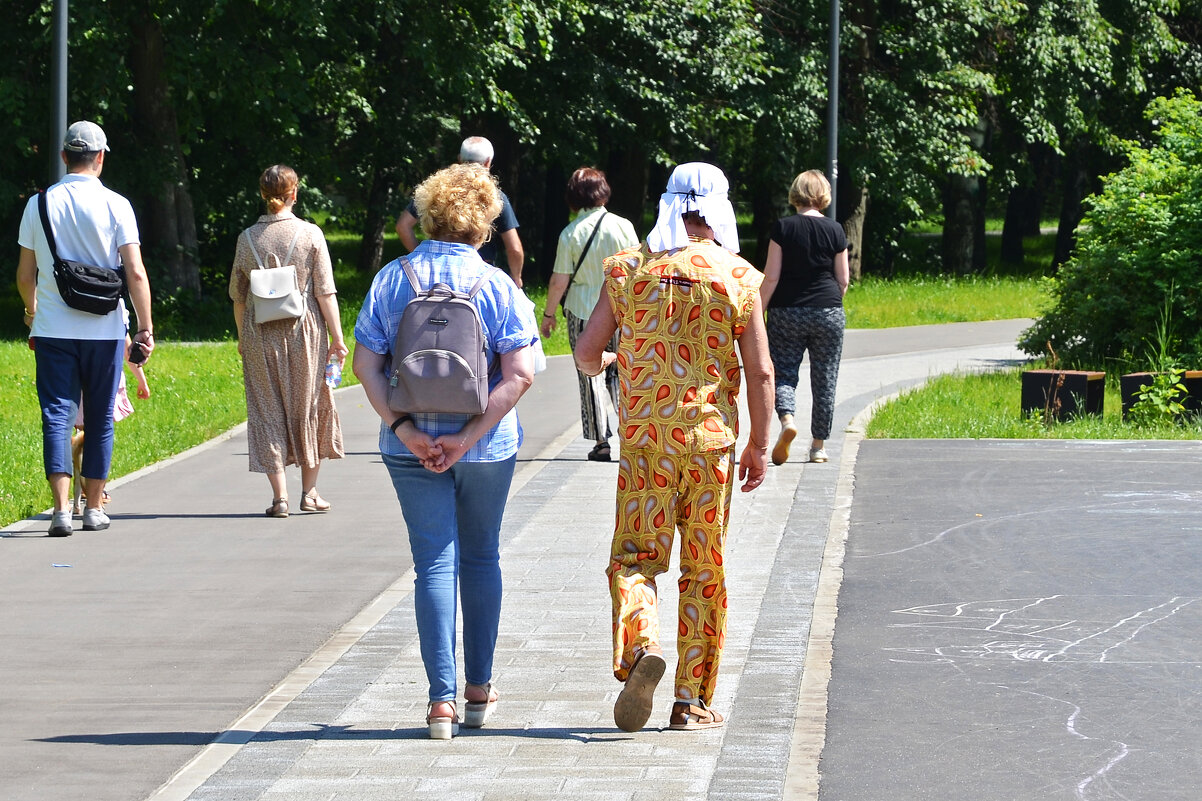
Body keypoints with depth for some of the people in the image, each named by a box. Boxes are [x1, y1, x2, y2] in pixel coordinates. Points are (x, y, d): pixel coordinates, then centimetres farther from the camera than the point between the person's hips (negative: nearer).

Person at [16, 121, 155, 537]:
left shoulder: (39, 204, 1)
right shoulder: (115, 205, -5)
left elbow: (25, 275, 8)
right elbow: (135, 273, -9)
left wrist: (31, 311, 28)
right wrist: (146, 327, -3)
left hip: (53, 328, 1)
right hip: (104, 328, -1)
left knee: (57, 414, 0)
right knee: (100, 418, 10)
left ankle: (61, 508, -13)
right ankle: (94, 509, 15)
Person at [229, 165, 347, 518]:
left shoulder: (248, 238, 1)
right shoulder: (309, 234, -5)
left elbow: (238, 296, 8)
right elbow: (325, 291, -6)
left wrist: (242, 337, 20)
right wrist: (337, 337, -2)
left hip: (259, 334, 1)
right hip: (304, 330, -1)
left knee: (268, 411, 6)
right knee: (310, 407, 13)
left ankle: (279, 496, 0)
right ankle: (309, 492, 19)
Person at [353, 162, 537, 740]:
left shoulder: (391, 280, -2)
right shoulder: (496, 285, -7)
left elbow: (366, 365, -8)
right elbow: (519, 373, -15)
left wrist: (403, 429, -12)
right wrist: (469, 436, -15)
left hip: (412, 448, 0)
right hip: (487, 449, 0)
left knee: (435, 564, 4)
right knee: (481, 560, 16)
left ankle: (442, 700, -5)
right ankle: (480, 691, 24)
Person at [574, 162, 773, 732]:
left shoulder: (629, 270, 0)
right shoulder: (737, 278, -2)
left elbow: (586, 353, 4)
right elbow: (761, 371, -3)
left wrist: (603, 362, 28)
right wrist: (759, 446, 6)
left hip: (644, 435, 0)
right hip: (710, 435, 0)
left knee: (634, 556, 6)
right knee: (704, 568, 8)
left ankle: (642, 646, -24)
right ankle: (692, 701, 9)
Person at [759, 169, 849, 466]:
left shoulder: (783, 228, -5)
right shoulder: (835, 230, 0)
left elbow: (771, 276, -7)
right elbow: (843, 280, 4)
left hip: (786, 312, -1)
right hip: (828, 313, 1)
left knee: (784, 373, 5)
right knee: (824, 381, 8)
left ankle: (787, 419, -22)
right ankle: (819, 445, 12)